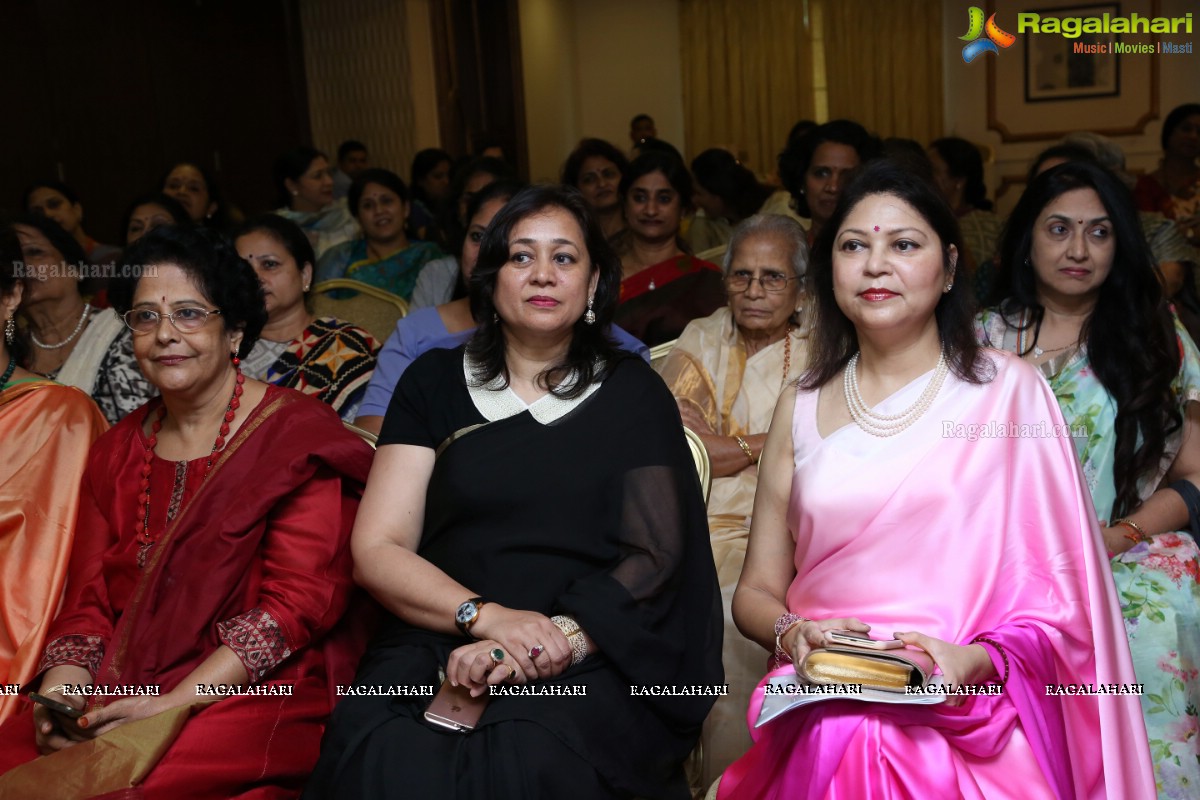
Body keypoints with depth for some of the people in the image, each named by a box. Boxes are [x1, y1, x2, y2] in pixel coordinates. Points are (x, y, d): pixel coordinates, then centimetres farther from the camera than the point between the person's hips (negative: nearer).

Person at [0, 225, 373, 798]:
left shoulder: (296, 434, -3)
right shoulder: (118, 451, 17)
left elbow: (298, 602, -11)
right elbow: (89, 601, 13)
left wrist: (174, 703, -17)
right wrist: (61, 692, -7)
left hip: (263, 692, -5)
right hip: (122, 692, 5)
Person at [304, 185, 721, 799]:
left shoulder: (631, 391, 11)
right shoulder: (435, 383, 13)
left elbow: (654, 557, 2)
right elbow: (376, 550, 5)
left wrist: (557, 639, -16)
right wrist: (488, 616, -13)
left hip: (589, 655, -1)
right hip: (441, 637, 2)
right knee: (376, 747, -31)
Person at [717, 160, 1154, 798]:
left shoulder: (1008, 390, 3)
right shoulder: (801, 408, 10)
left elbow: (1059, 597, 2)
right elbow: (756, 591, 12)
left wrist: (976, 662, -13)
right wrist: (792, 636, -7)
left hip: (970, 737, -2)